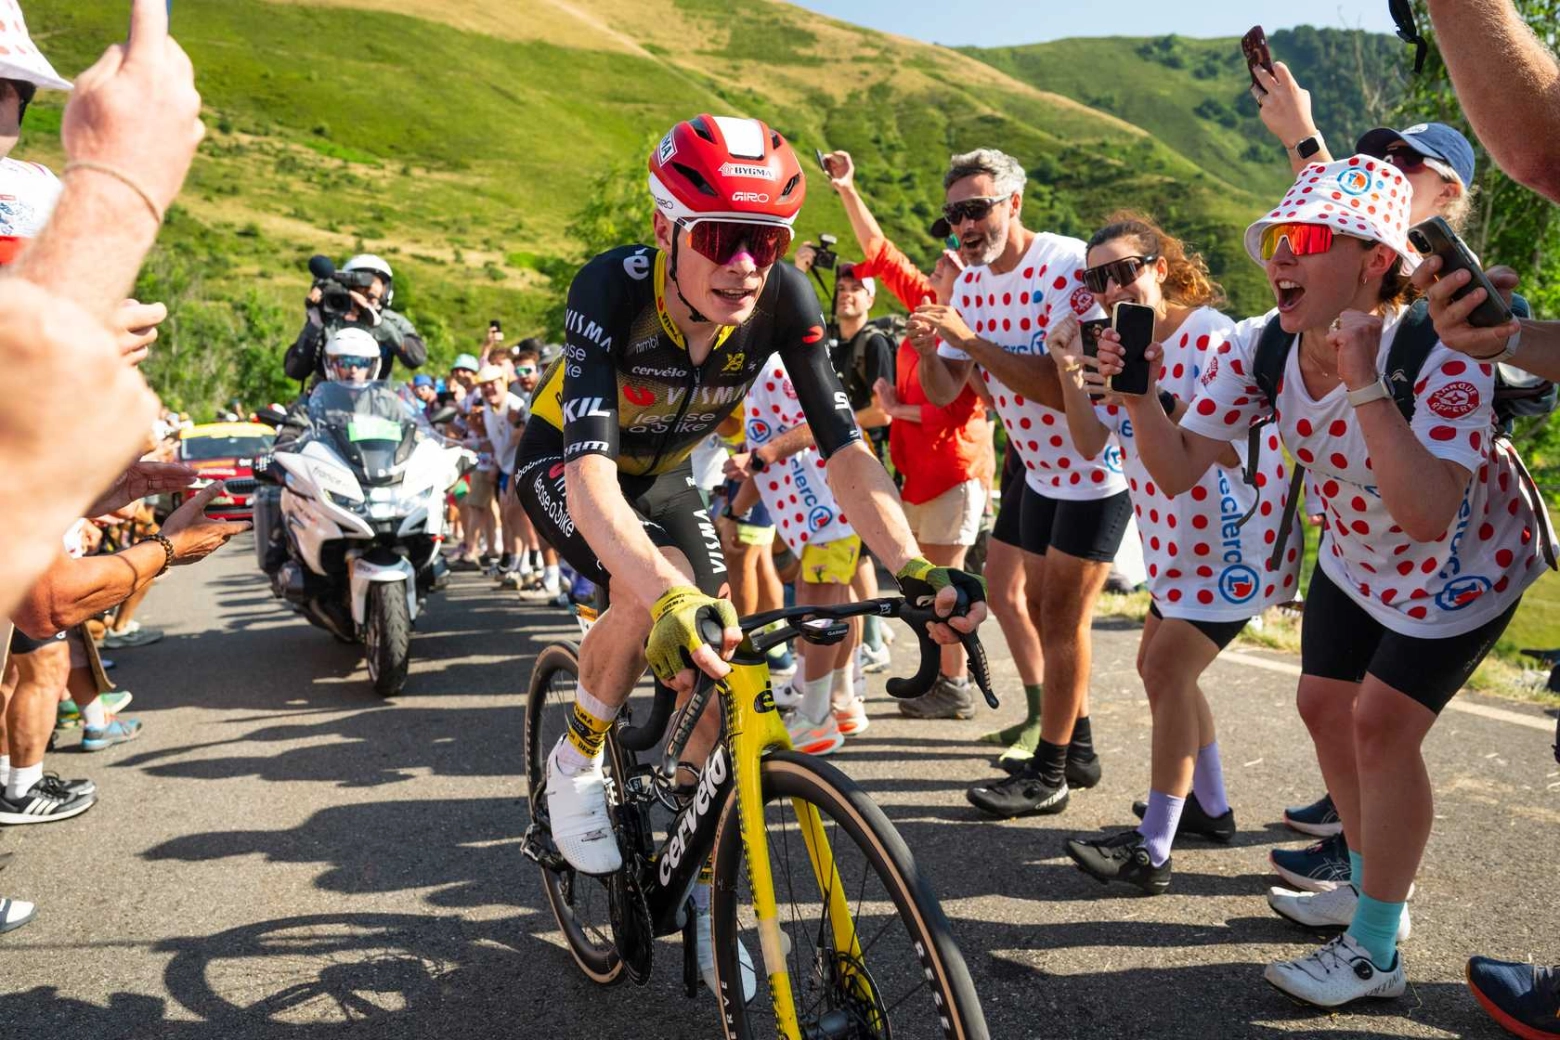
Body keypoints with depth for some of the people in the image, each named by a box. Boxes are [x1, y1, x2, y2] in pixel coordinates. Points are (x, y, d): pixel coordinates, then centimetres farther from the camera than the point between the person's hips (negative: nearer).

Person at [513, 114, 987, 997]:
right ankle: (577, 762, -3)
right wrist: (671, 597, -65)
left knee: (714, 672, -6)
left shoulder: (784, 299, -27)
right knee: (659, 601, -33)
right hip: (563, 464, -4)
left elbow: (844, 446, -30)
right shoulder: (613, 288, -37)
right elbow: (589, 470, -48)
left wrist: (913, 566, -47)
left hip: (663, 473, 4)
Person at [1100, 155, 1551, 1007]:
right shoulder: (1261, 348, -19)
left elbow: (1428, 514, -47)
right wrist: (1139, 396, -38)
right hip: (1356, 558, 6)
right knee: (1324, 707, 11)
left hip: (1461, 561, -6)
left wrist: (1365, 386, -49)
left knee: (1380, 727, -10)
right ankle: (1371, 887, 35)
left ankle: (1375, 953, 7)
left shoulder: (1441, 358, -35)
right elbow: (1179, 470, -21)